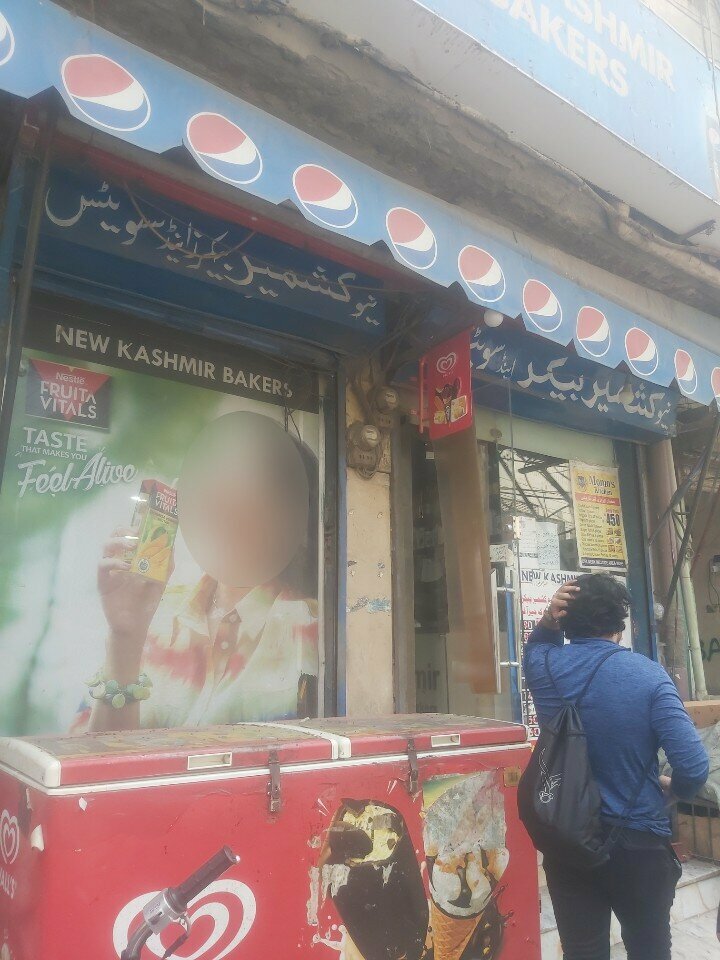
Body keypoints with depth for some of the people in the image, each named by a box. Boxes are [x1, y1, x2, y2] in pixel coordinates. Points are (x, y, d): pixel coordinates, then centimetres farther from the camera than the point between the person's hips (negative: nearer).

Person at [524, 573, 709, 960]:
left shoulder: (544, 666, -9)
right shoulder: (647, 674, -17)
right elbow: (693, 765, -21)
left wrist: (547, 621, -5)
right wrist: (675, 789, 2)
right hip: (639, 843, -2)